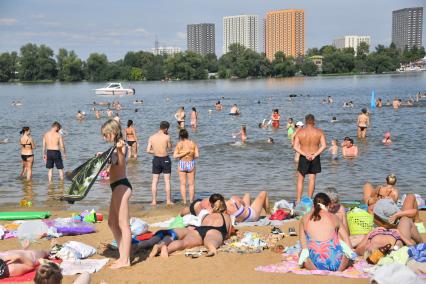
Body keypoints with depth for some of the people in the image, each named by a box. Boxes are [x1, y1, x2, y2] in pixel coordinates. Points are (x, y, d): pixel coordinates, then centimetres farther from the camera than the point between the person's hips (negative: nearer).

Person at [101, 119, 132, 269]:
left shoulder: (121, 145, -12)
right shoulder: (116, 146, 16)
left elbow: (121, 164, -31)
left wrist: (119, 150, -45)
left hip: (121, 186, -11)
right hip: (117, 186, 11)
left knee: (123, 224, -7)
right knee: (112, 223, 15)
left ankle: (125, 260, -2)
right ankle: (123, 255, 20)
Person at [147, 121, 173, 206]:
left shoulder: (152, 137, -3)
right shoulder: (166, 137, -12)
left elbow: (148, 150, -5)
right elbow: (170, 147, 3)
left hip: (156, 159, 3)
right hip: (165, 159, -3)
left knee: (155, 181, 10)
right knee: (167, 181, 6)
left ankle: (154, 201, 11)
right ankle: (168, 200, 10)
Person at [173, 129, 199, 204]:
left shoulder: (179, 144, -8)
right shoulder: (193, 143, -5)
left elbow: (175, 156, -14)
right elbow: (197, 155, -8)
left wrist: (184, 153, -10)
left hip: (182, 164, -1)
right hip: (191, 164, 1)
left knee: (183, 184, 9)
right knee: (191, 184, 10)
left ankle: (184, 201, 9)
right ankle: (191, 201, 11)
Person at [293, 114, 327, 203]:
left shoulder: (300, 132, -8)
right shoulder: (319, 132, -6)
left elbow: (295, 147, -13)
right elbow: (324, 146, -12)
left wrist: (305, 154, -14)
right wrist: (315, 155, -13)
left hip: (303, 158, -1)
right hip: (315, 158, 1)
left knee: (300, 179, 11)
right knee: (312, 179, 10)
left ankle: (298, 200, 11)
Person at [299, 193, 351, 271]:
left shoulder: (304, 219, 9)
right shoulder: (334, 218, 8)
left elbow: (304, 247, 14)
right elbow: (348, 243, 14)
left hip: (315, 266, 0)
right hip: (337, 265, 1)